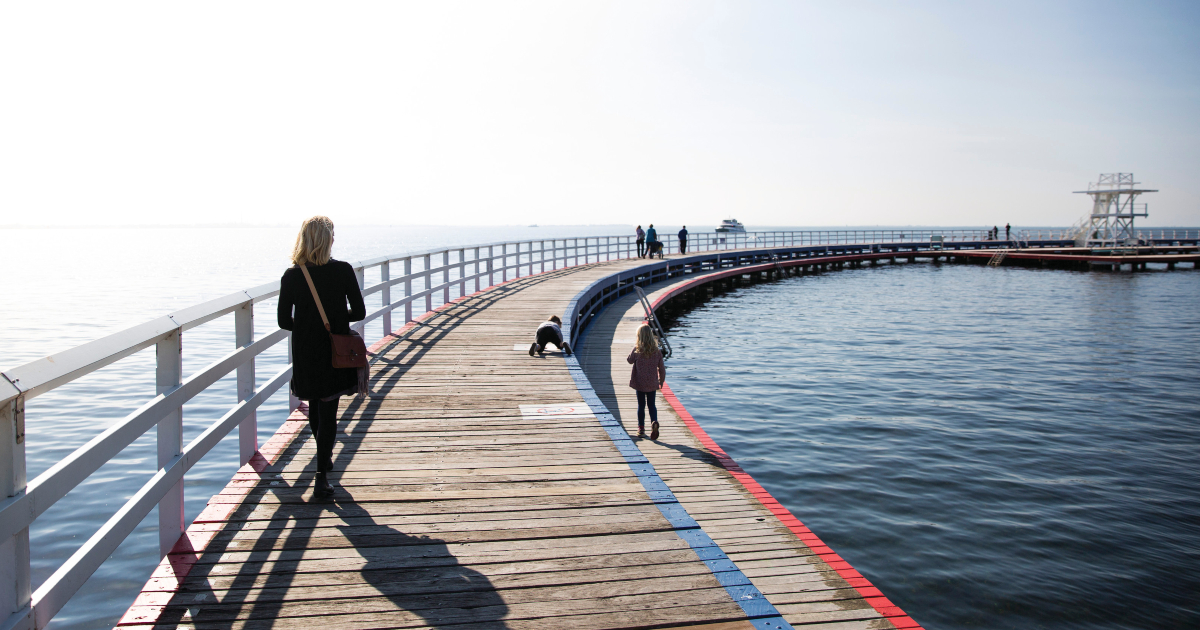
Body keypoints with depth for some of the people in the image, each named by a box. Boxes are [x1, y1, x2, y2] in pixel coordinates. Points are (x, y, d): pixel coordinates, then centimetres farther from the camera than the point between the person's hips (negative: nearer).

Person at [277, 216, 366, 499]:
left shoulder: (291, 276, -8)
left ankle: (325, 458, 41)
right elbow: (359, 312, -7)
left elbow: (284, 321, -5)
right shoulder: (343, 271, -11)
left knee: (315, 408, 22)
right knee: (328, 411, 3)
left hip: (305, 353, 2)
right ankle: (321, 476, -5)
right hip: (335, 352, -1)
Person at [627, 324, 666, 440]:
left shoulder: (637, 350, -14)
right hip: (652, 383, 2)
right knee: (651, 405, 12)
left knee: (641, 405, 10)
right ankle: (654, 422, -12)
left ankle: (641, 429, 15)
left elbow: (630, 360, 4)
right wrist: (662, 380, 14)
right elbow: (661, 368, 0)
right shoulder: (656, 351, -6)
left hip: (640, 383, -2)